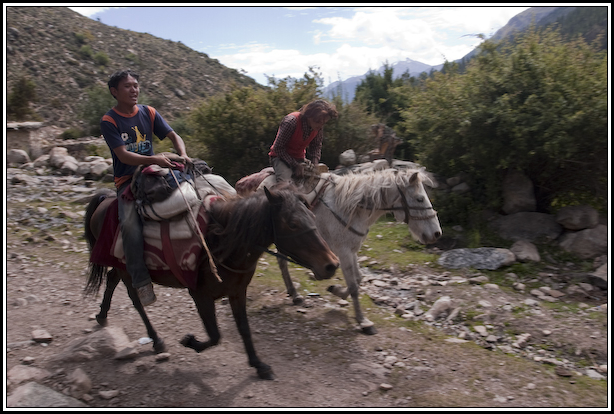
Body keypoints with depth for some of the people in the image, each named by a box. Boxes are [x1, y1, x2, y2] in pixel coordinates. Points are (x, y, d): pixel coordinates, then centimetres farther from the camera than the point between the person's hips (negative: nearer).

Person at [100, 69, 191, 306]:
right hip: (127, 180, -4)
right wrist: (154, 159, -30)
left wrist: (183, 155, -16)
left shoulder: (148, 113, 9)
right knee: (130, 224, -27)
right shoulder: (109, 121, -3)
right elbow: (123, 155, -15)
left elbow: (173, 136, 7)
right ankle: (141, 282, -19)